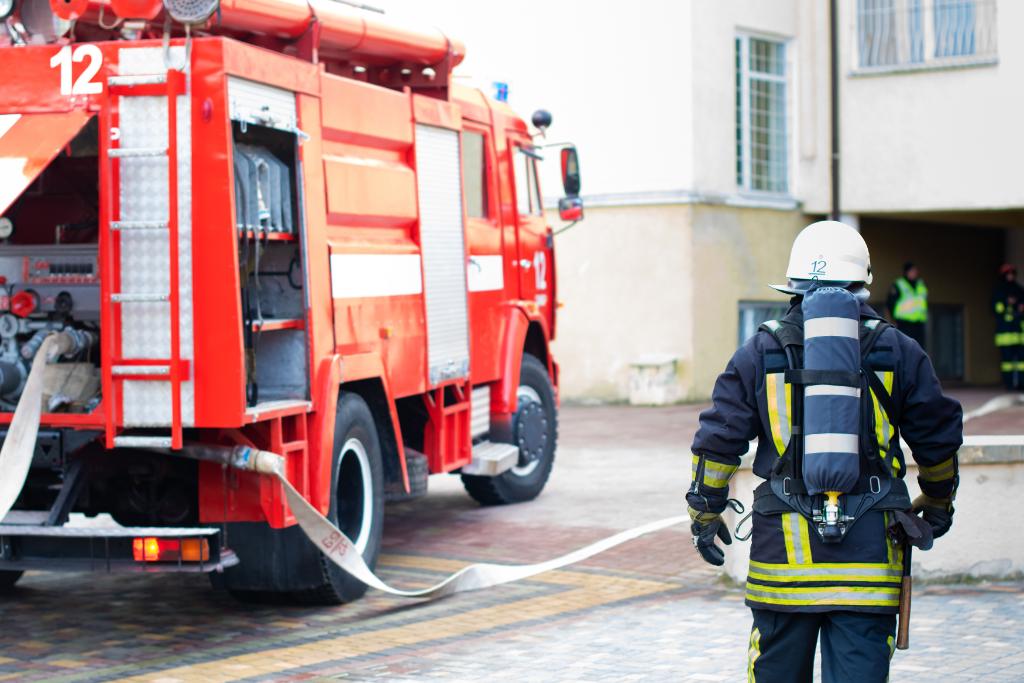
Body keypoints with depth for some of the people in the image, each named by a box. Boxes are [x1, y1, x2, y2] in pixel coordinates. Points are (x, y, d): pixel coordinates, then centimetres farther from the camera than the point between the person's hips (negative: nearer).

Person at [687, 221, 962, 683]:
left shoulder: (761, 351, 4)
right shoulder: (897, 351, 5)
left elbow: (719, 437, 1)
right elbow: (938, 438, 12)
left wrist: (705, 512, 12)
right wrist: (938, 502, 29)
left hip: (783, 545, 1)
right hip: (869, 545, 0)